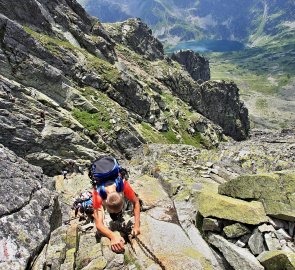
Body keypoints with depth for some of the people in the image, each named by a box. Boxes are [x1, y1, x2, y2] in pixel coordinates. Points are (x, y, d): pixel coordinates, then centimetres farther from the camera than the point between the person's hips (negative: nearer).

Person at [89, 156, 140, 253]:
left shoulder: (123, 184, -46)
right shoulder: (98, 195, -47)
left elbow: (136, 202, -31)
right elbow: (99, 224, -48)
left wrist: (136, 225, -39)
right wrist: (113, 236, -66)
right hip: (99, 179, -1)